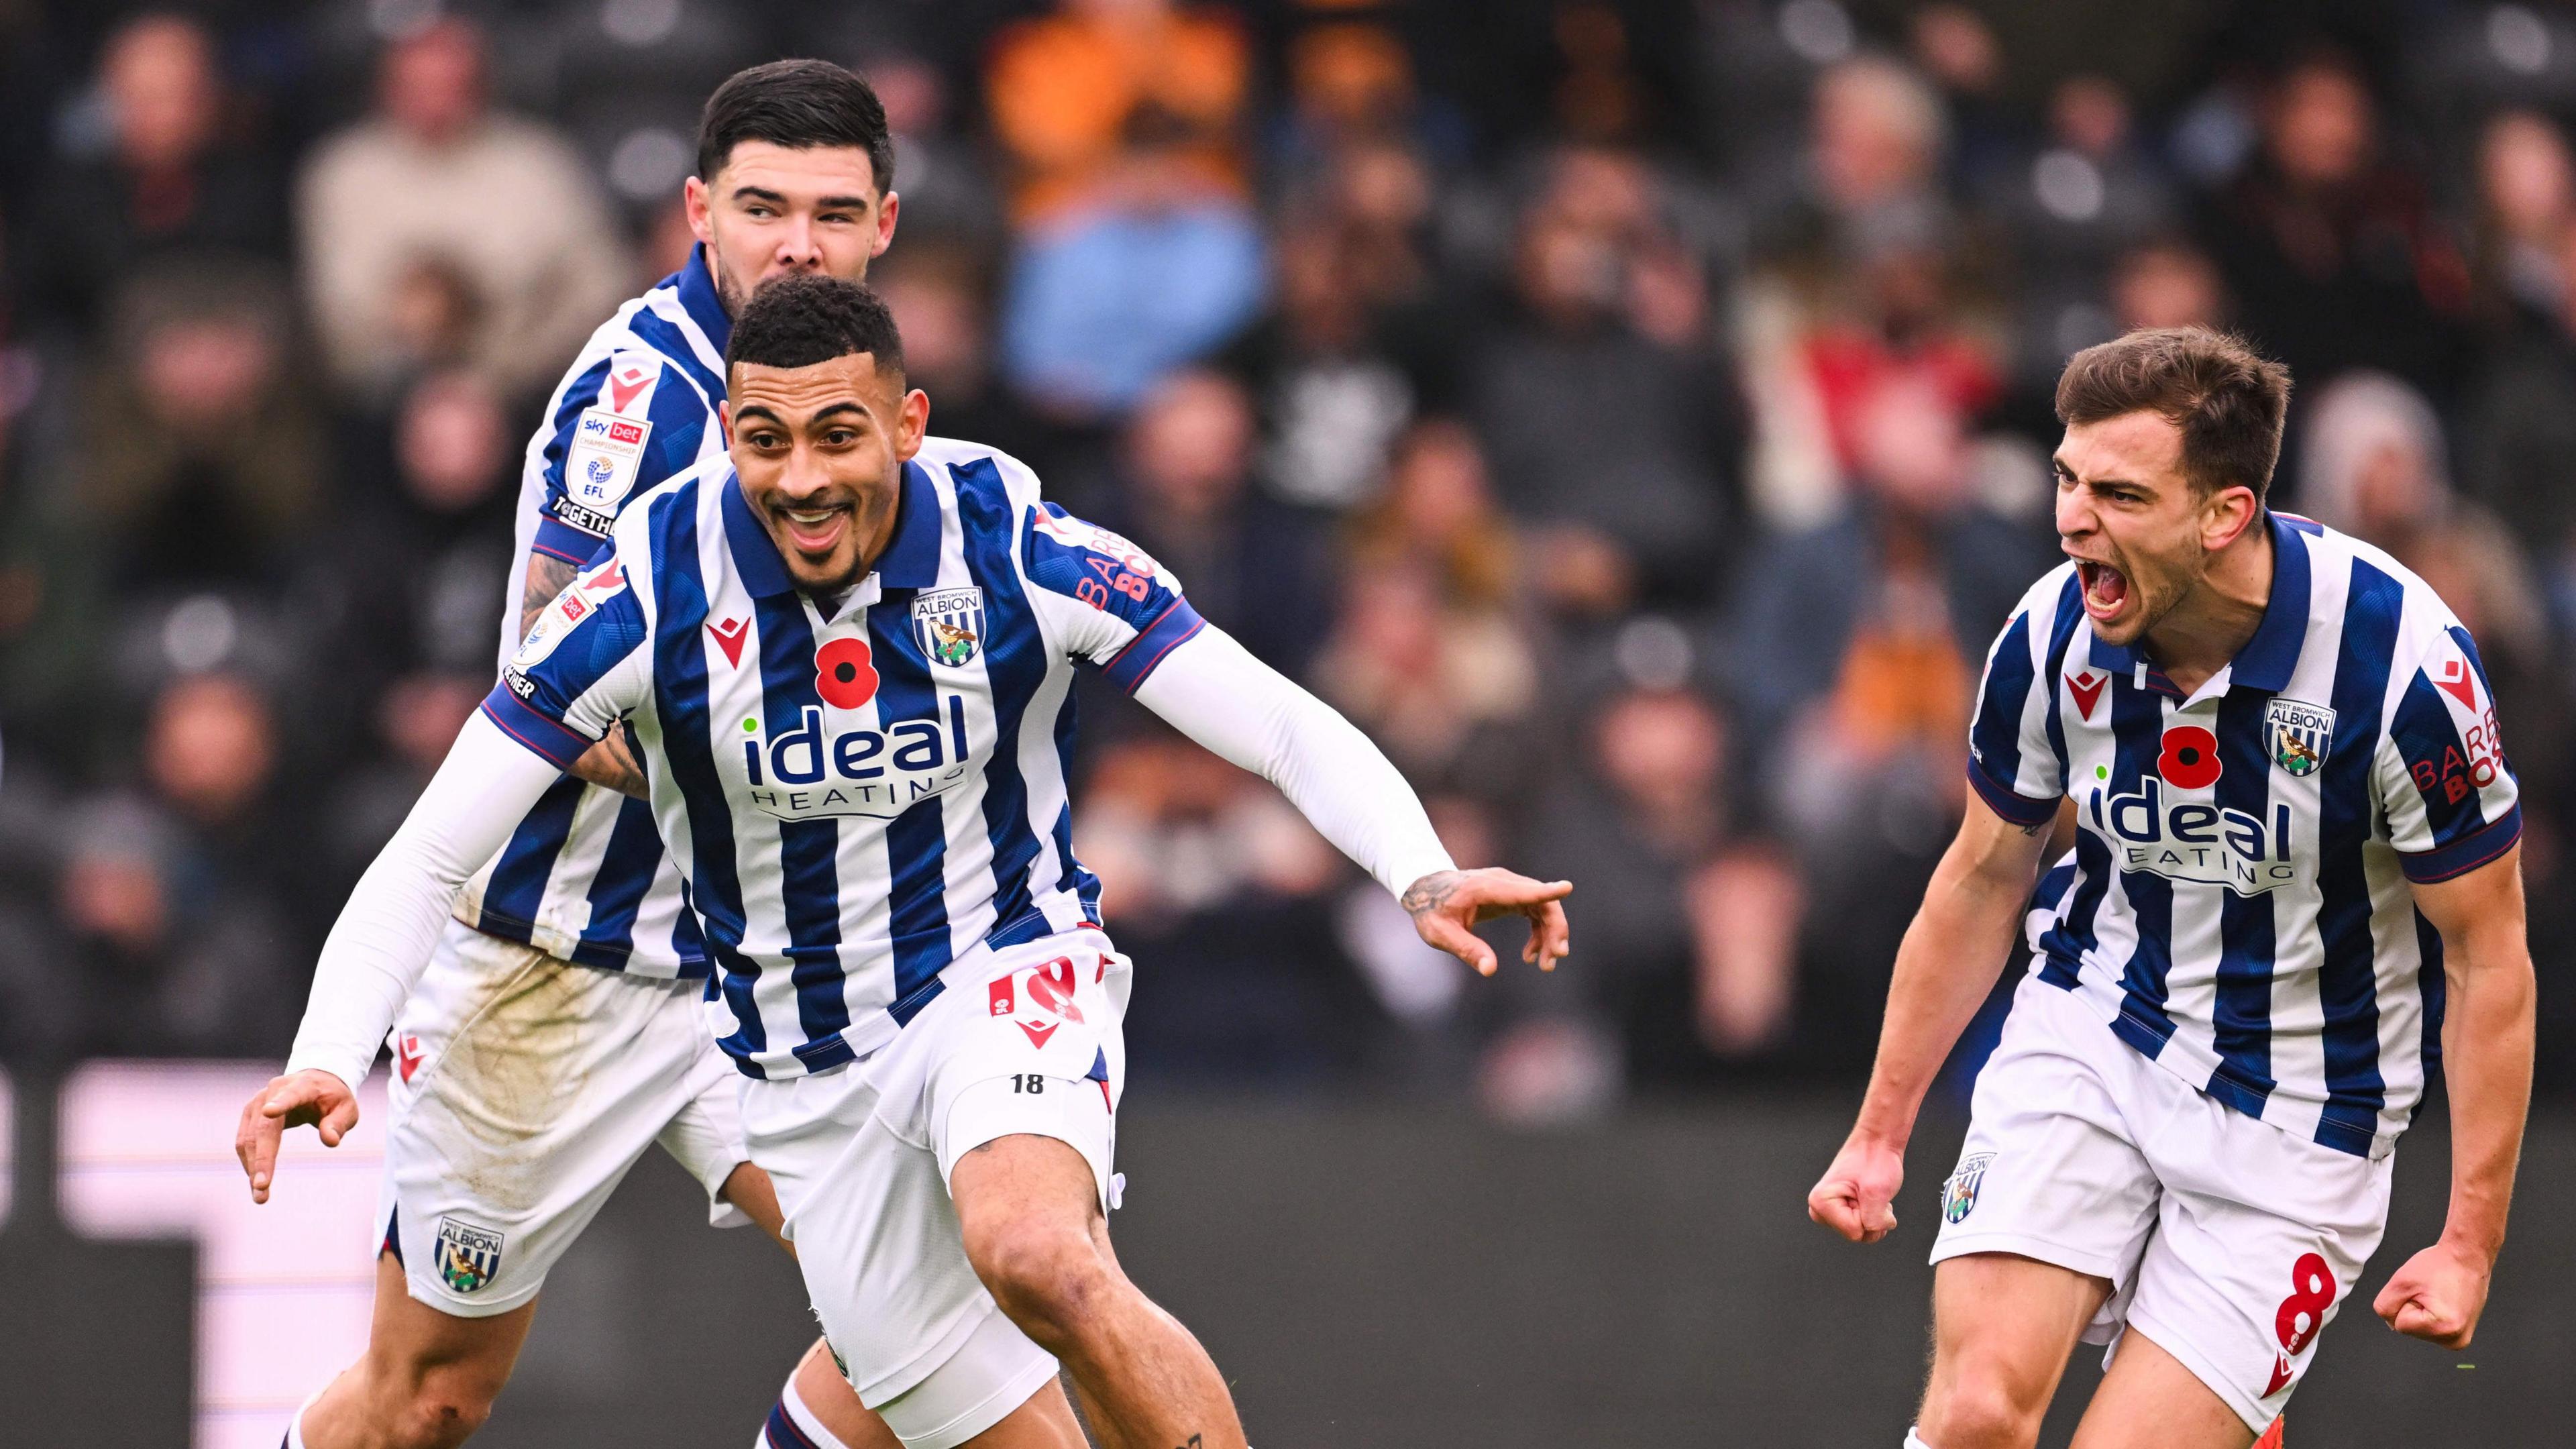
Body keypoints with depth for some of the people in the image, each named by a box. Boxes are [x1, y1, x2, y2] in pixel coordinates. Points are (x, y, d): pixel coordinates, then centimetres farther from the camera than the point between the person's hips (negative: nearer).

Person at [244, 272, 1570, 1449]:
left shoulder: (1014, 548, -15)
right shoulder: (656, 588, -14)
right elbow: (428, 860, -11)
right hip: (806, 1072, 2)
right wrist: (330, 1058, -26)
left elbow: (1295, 734, -14)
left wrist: (1425, 878, -33)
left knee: (1036, 1255, -34)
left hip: (1011, 974, -2)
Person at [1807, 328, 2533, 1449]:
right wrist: (1880, 1132, 10)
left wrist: (2470, 1247, -13)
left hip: (2300, 1107, -3)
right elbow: (1984, 878, 7)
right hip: (2091, 1032, 3)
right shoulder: (2053, 632, -11)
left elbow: (2488, 956, -12)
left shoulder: (2398, 661, -23)